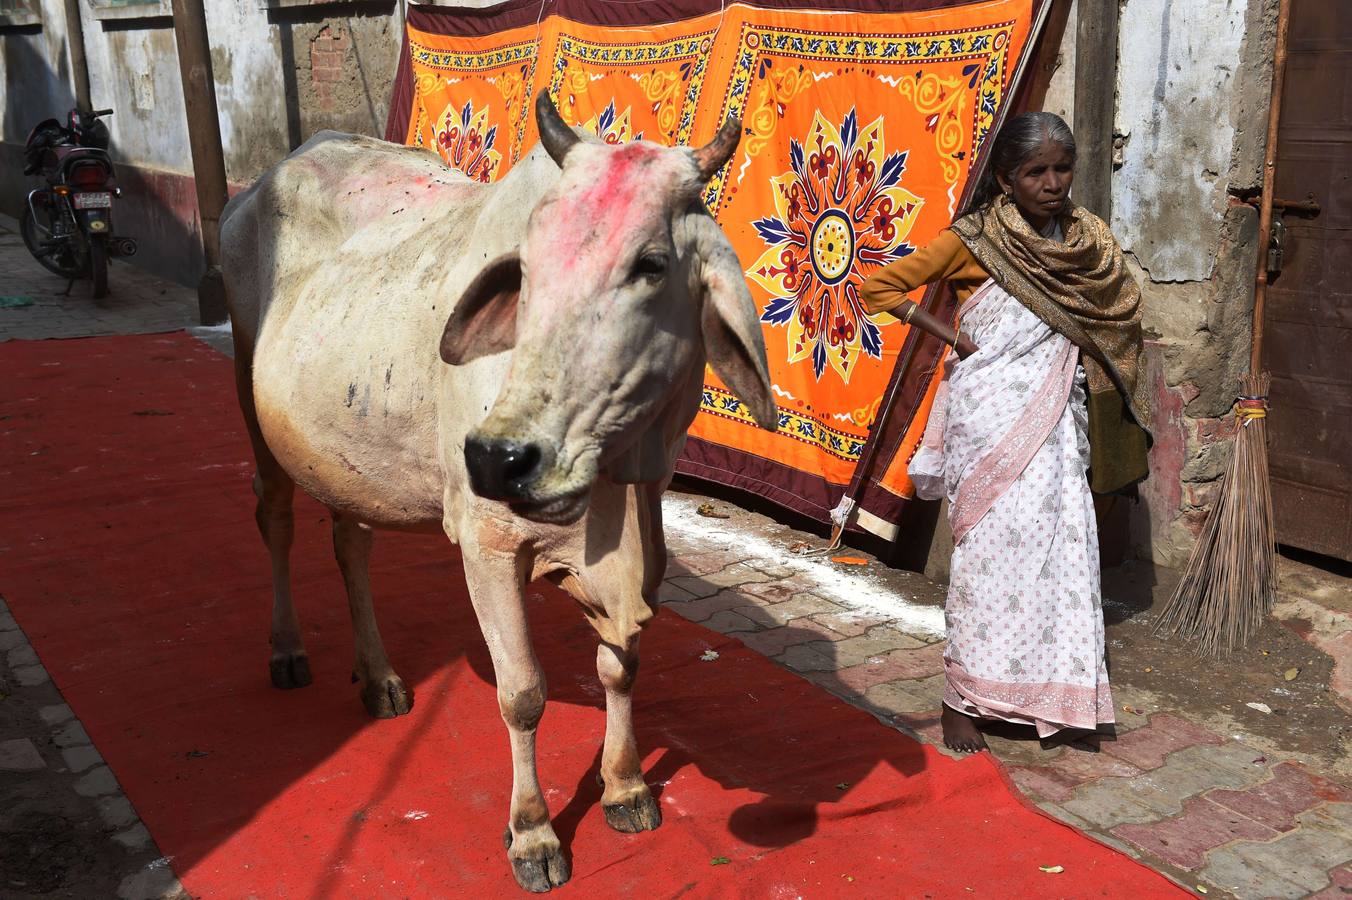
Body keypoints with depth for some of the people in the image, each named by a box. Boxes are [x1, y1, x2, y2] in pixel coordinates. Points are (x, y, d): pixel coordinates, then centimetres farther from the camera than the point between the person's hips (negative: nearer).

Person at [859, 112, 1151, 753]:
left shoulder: (1086, 239, 8)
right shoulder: (975, 239, -6)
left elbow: (1119, 311, 22)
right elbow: (879, 286, -7)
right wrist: (953, 337, -10)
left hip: (1057, 420, 5)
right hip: (991, 415, -5)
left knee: (1061, 545, 5)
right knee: (990, 547, -2)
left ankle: (1057, 699, 17)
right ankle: (962, 700, 10)